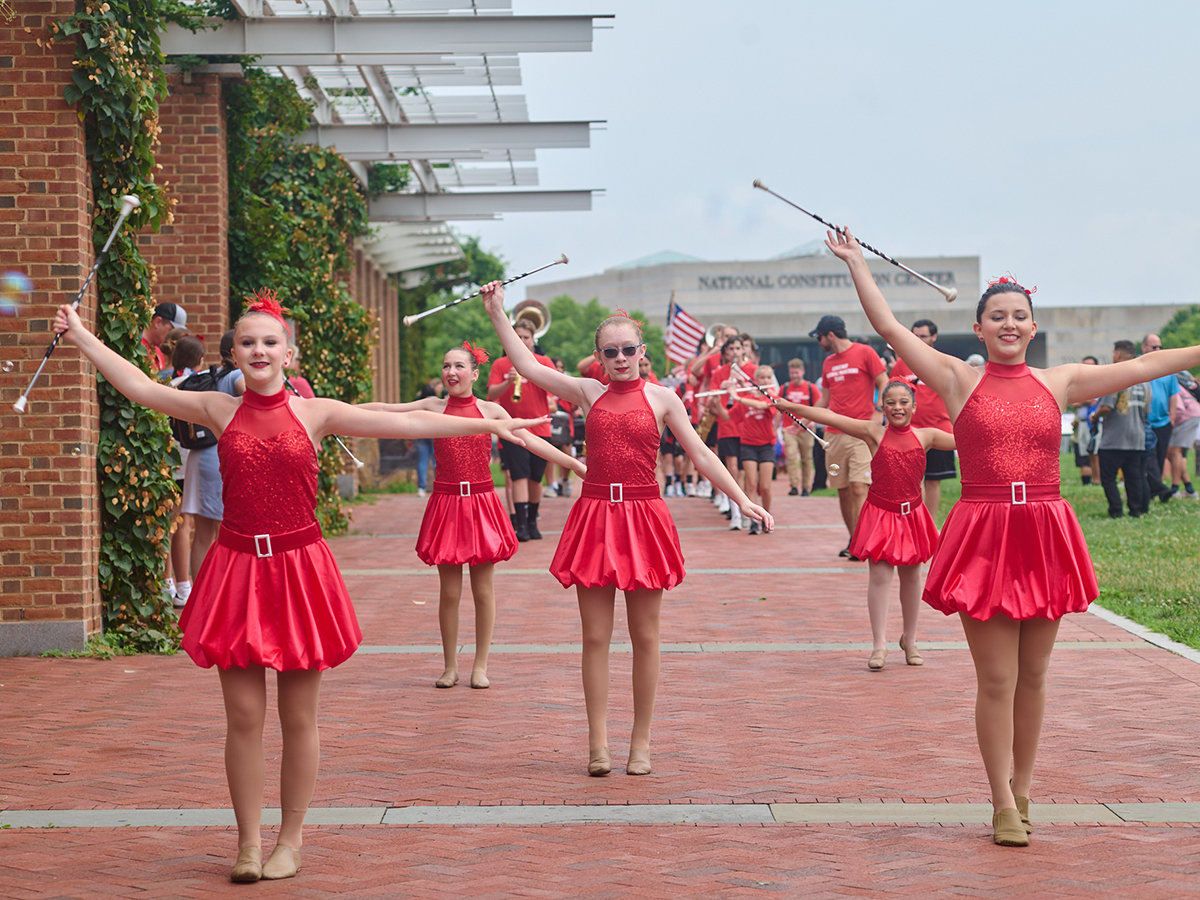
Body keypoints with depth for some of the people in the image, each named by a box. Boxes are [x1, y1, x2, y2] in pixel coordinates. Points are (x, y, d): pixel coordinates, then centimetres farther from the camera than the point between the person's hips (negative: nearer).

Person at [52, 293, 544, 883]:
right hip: (238, 568, 1)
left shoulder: (315, 414, 1)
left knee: (298, 718, 5)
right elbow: (140, 387, 5)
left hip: (298, 568, 0)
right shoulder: (219, 410, 4)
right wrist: (80, 335, 5)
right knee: (243, 716, 2)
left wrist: (487, 425, -4)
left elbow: (406, 423, -1)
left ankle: (290, 841, 17)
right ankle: (249, 843, 14)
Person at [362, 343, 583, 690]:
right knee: (449, 593, 4)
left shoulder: (490, 410, 2)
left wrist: (576, 465, -1)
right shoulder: (433, 407, 3)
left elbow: (531, 441, 3)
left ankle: (480, 666, 15)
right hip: (446, 504, 0)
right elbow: (382, 410, 6)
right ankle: (450, 666, 16)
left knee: (483, 591, 3)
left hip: (482, 504, 0)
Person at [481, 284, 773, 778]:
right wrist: (497, 313, 6)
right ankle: (598, 744, 7)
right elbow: (528, 366, 8)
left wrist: (742, 499, -1)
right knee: (595, 637, 2)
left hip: (643, 519, -1)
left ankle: (641, 742, 14)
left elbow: (701, 455, 5)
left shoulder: (661, 397, 4)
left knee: (645, 638, 4)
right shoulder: (587, 393, 7)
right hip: (595, 516, 1)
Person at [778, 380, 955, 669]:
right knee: (879, 575, -7)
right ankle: (879, 645, -3)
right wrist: (792, 407, -12)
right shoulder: (874, 433, -5)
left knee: (911, 576, 11)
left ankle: (909, 640, 26)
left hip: (911, 514, 2)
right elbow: (830, 418, -9)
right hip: (880, 514, -2)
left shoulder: (926, 436, 1)